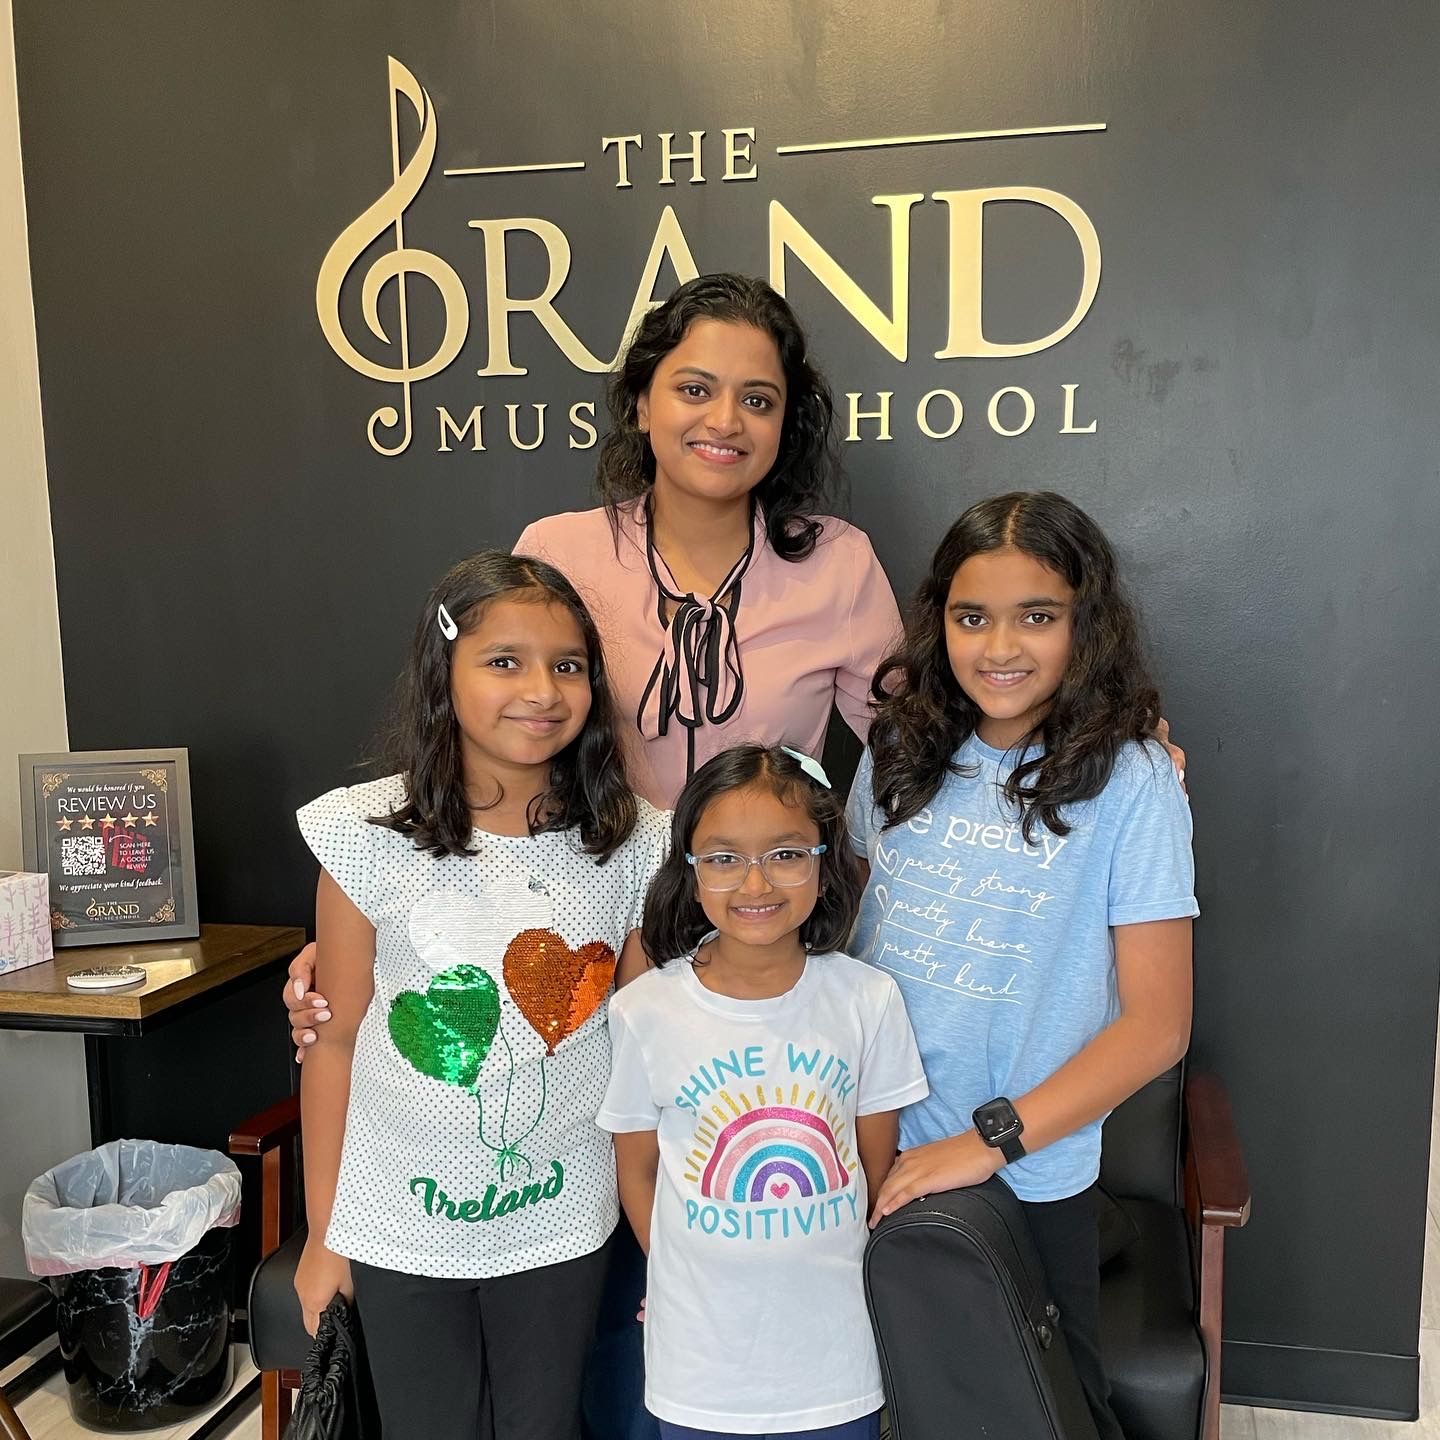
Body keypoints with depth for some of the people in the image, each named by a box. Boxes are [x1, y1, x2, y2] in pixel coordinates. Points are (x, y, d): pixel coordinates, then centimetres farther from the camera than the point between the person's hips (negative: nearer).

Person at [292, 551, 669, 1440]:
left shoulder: (631, 844, -10)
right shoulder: (369, 837, -15)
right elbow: (336, 1042, -6)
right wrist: (324, 1232, 1)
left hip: (561, 1220, 1)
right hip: (404, 1222, -1)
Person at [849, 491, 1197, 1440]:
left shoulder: (1130, 782, -13)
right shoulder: (904, 750, 0)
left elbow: (1156, 1024, -14)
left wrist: (990, 1140, -20)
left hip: (1028, 1181, -3)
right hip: (874, 1156, 4)